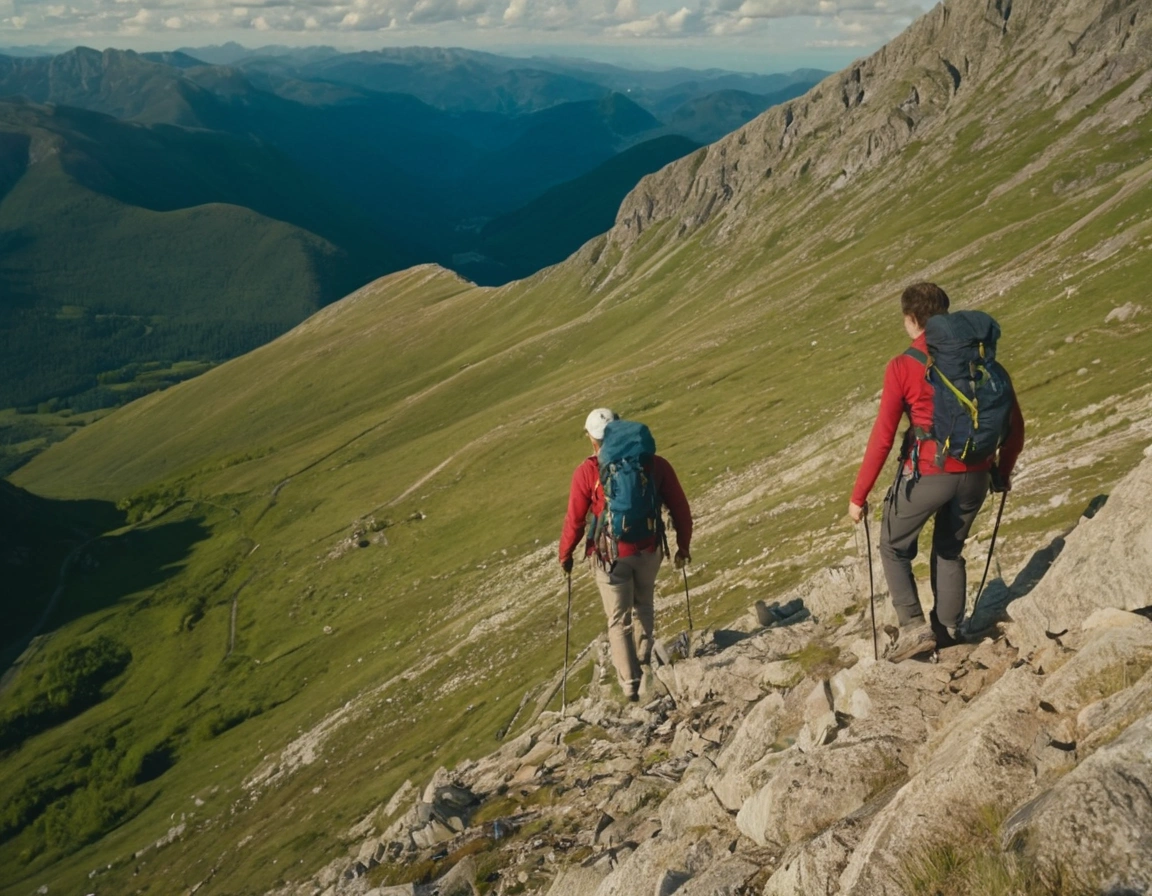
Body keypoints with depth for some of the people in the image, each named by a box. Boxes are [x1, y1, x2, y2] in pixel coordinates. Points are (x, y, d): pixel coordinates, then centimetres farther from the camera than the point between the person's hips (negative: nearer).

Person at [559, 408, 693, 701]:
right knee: (643, 608, 25)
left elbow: (575, 520, -7)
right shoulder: (655, 464, -4)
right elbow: (680, 508, 1)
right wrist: (683, 546, 15)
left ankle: (631, 683, 8)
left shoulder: (587, 472, -11)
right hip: (649, 551, 3)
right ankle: (644, 664, 36)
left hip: (610, 556, -3)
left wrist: (565, 554, 9)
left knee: (619, 620, 8)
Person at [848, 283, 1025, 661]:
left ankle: (913, 627, 8)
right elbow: (1014, 423, 6)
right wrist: (1004, 471, 22)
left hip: (927, 475, -5)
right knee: (950, 551, 25)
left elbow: (882, 438, -11)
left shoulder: (903, 367, -10)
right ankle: (949, 630, 28)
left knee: (894, 547, 17)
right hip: (975, 475, 5)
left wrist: (859, 496, -5)